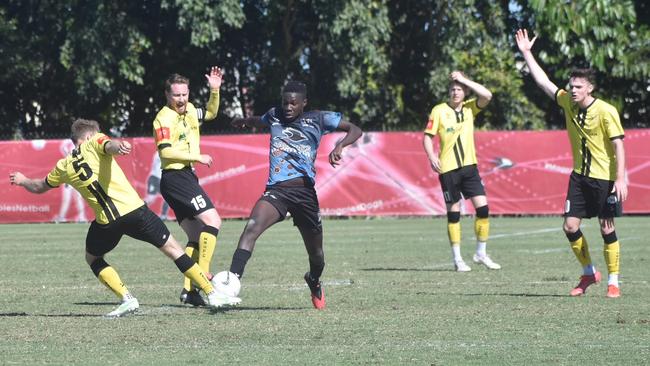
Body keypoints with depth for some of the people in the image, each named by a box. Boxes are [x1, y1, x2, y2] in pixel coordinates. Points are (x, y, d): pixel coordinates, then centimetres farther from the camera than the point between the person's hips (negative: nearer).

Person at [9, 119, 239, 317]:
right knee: (172, 248, 10)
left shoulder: (63, 167, 16)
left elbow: (38, 187, 32)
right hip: (134, 210, -1)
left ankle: (127, 298, 8)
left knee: (93, 258, 27)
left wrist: (22, 180, 53)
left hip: (106, 221, 1)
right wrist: (118, 145, -40)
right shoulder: (94, 144, 9)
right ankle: (212, 294, 7)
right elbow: (109, 145, -17)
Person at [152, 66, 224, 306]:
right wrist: (197, 157, -18)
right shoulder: (164, 118, -13)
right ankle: (202, 275, -20)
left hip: (187, 177, 9)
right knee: (212, 220, -18)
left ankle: (189, 290, 6)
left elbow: (210, 113, 31)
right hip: (175, 177, -9)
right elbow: (165, 151, -22)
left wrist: (215, 91, 15)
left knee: (196, 236, 7)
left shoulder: (190, 111, 13)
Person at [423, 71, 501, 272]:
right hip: (448, 169, -3)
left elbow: (487, 95, -10)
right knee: (454, 213, 0)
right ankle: (457, 259, 8)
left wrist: (464, 80, -10)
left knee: (483, 207, -4)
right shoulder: (439, 111, -3)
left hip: (469, 166, 3)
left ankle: (481, 253, 10)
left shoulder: (469, 108, 6)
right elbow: (427, 136, -2)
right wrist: (432, 156, -17)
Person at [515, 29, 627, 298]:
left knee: (607, 228, -3)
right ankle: (589, 273, 18)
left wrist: (620, 179, -22)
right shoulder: (567, 102, 0)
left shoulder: (606, 112, -16)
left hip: (605, 178, -6)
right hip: (580, 175, 6)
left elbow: (618, 145, -16)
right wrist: (526, 53, 6)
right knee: (570, 227, 0)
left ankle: (613, 282, 7)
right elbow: (543, 81, 8)